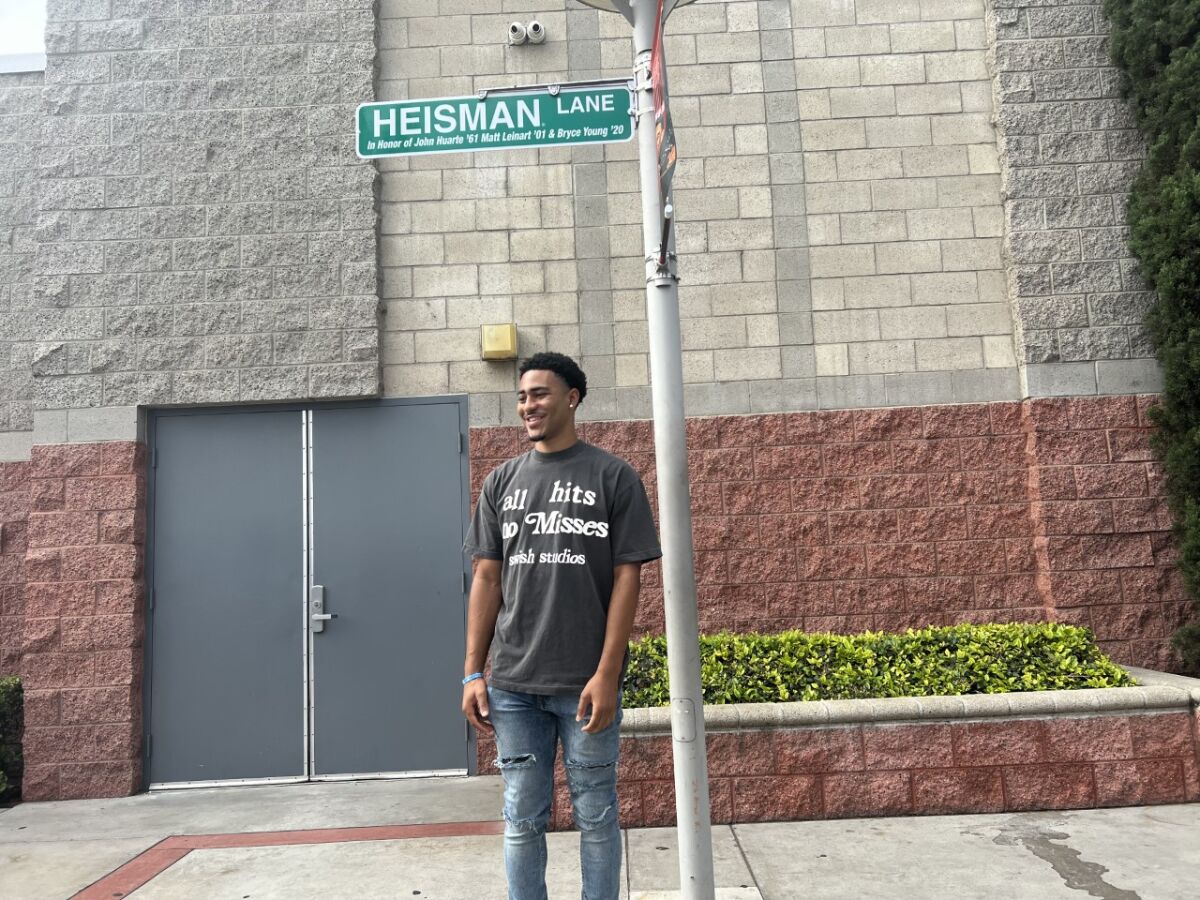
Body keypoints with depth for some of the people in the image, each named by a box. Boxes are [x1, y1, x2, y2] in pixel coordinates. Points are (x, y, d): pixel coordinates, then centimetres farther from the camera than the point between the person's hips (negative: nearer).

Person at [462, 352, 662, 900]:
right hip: (513, 687, 3)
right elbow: (487, 579, 9)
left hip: (586, 686, -3)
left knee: (595, 817, 9)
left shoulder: (614, 477, 0)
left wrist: (606, 675, -11)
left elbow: (626, 579, -5)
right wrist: (473, 673, 4)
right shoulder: (502, 483, 10)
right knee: (522, 820, 11)